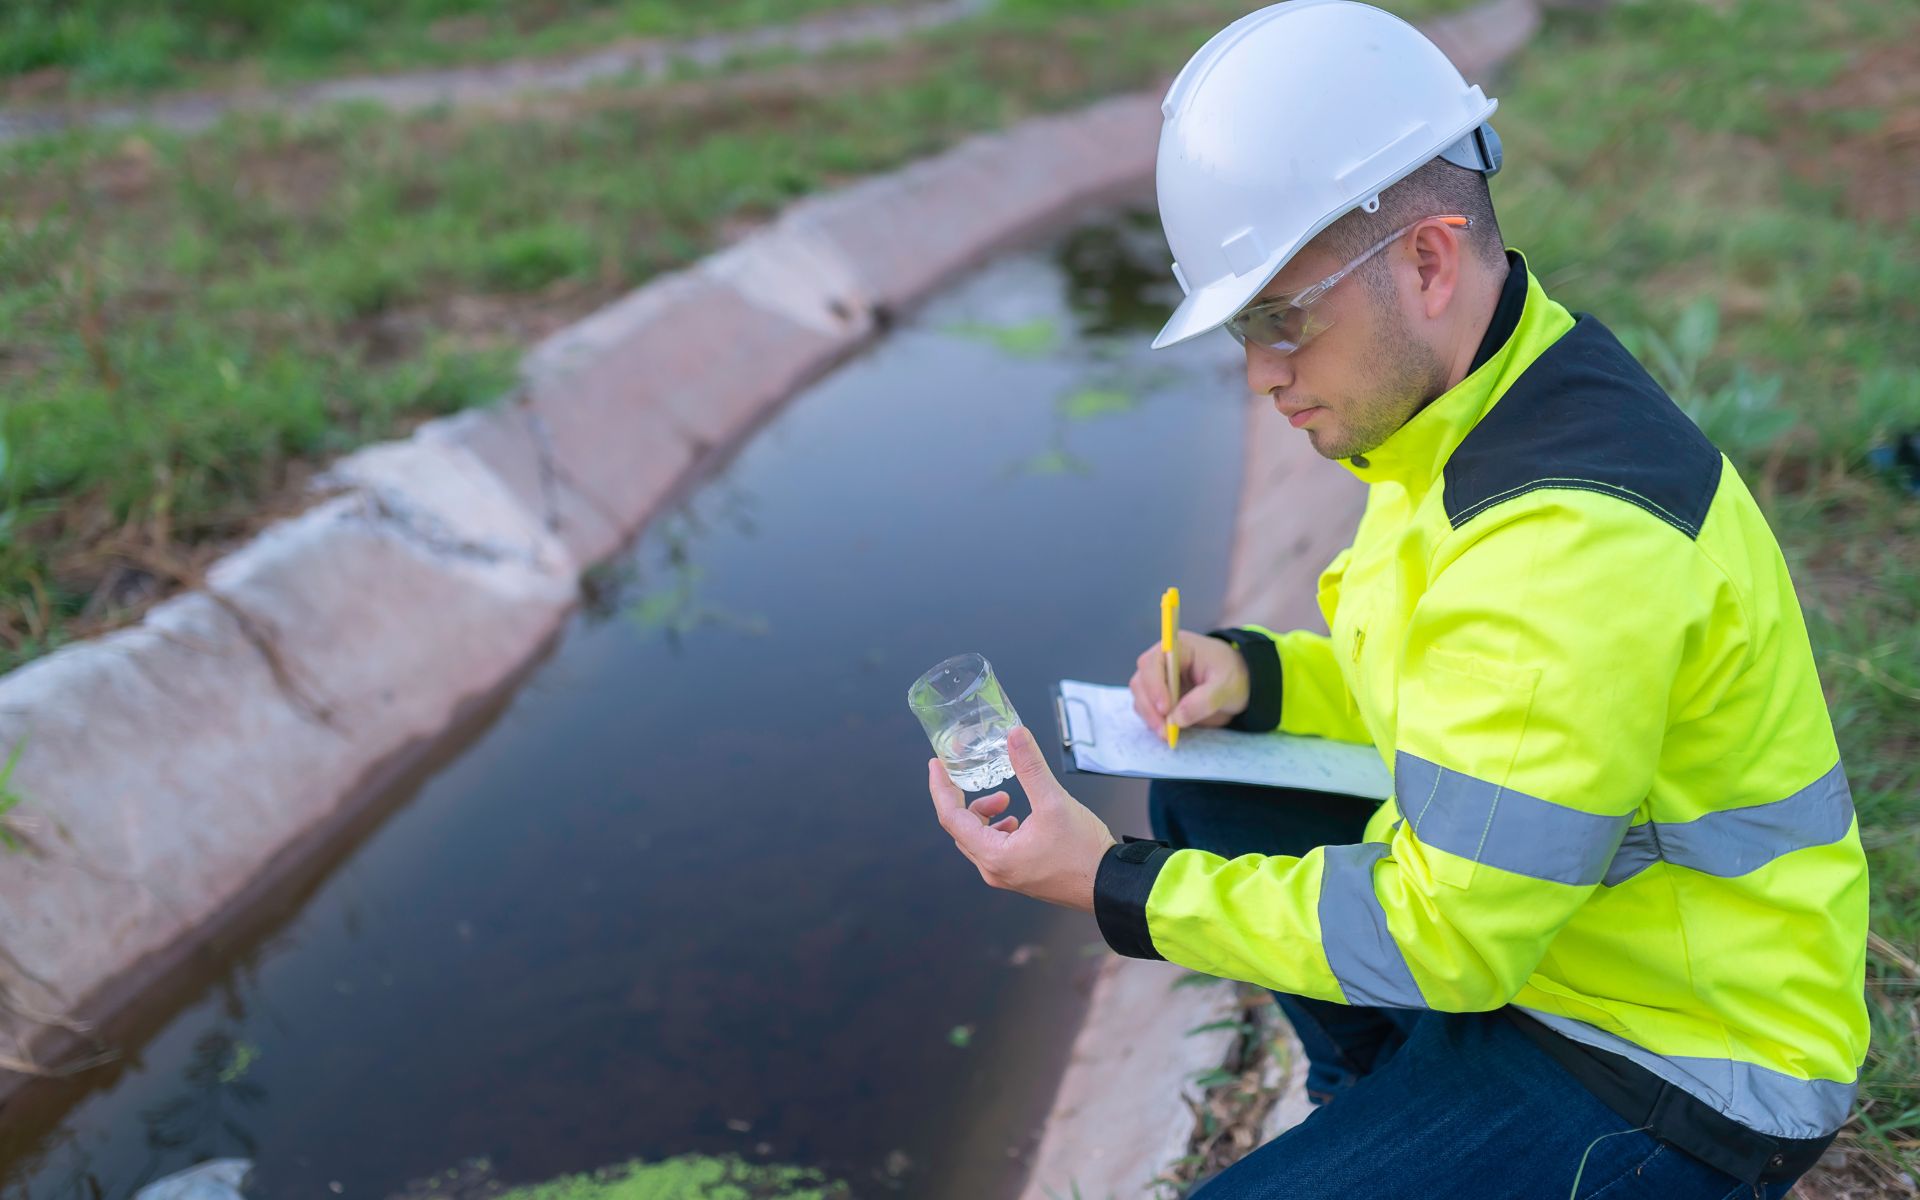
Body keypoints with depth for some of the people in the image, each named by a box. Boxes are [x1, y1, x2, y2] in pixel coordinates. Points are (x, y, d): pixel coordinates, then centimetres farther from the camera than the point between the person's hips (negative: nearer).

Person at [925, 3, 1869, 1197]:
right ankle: (1389, 1097, 20)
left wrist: (1111, 885, -22)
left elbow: (1446, 941, -26)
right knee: (1201, 797, 11)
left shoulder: (1568, 541, -31)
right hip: (1523, 904, 9)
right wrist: (1256, 673, -4)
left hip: (1677, 1075, -9)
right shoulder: (1470, 406, -1)